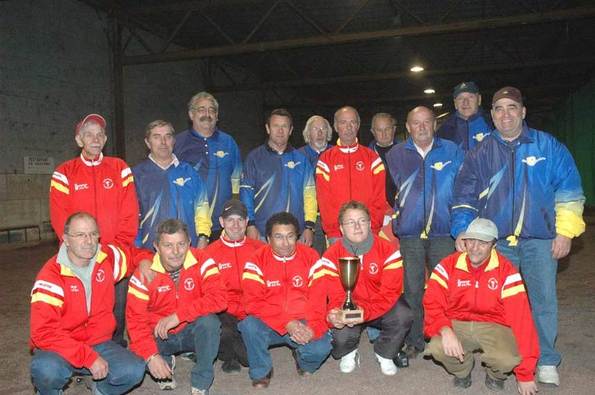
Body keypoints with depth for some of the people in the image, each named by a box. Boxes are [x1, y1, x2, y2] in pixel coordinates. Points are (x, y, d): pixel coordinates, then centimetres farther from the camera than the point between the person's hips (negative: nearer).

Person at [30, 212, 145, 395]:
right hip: (60, 347, -3)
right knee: (47, 370, -36)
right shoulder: (51, 276, -18)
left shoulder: (108, 257, -6)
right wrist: (89, 357, -28)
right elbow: (44, 333, -24)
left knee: (134, 371, -22)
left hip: (98, 343, 3)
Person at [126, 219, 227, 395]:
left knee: (209, 321, -32)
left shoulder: (202, 262, -17)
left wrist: (178, 316, -32)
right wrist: (151, 355, -29)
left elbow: (218, 299, -28)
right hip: (159, 335, 1)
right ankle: (166, 364, 12)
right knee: (137, 355, -26)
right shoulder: (144, 273, -15)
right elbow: (136, 319, -16)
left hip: (193, 330, -1)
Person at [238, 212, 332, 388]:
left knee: (322, 346, -26)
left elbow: (319, 297, -7)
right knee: (249, 325, -31)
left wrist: (312, 327, -24)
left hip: (303, 324, 1)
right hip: (269, 324, 0)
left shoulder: (311, 257, -4)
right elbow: (253, 302, -16)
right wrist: (287, 323, -25)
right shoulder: (257, 260, -9)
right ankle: (261, 372, -1)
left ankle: (304, 361, 13)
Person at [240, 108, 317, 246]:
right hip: (262, 233, -1)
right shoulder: (255, 157, 6)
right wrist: (250, 224, -6)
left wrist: (309, 226, -2)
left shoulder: (301, 159, 9)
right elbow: (246, 193, 2)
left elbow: (309, 193, 5)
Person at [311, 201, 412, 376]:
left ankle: (384, 354, 4)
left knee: (403, 316, -29)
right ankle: (349, 353, 13)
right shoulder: (332, 255, -13)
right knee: (341, 335, -29)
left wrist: (365, 312, -36)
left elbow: (390, 292, -20)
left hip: (380, 308, 1)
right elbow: (333, 294, -15)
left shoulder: (387, 250, -15)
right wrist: (333, 314, -40)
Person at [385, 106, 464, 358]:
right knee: (412, 290, 5)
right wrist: (392, 218, 4)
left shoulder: (452, 152, 7)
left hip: (444, 232, 0)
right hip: (409, 233, 1)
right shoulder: (395, 155, 9)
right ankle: (414, 341, 18)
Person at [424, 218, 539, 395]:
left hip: (494, 326, -1)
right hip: (457, 325, 1)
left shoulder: (506, 271, -14)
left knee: (507, 359, -32)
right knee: (437, 348, -29)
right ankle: (462, 370, 10)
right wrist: (445, 330, -32)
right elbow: (432, 304, -9)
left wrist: (526, 374, -14)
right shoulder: (448, 266, -8)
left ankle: (495, 374, 10)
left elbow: (521, 318, -15)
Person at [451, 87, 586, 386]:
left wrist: (565, 232, -4)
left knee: (543, 300, 1)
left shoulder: (548, 146, 3)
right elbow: (464, 197, 7)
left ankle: (546, 362, 16)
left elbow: (569, 191, 2)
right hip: (496, 241, 2)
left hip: (539, 239, -1)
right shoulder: (480, 154, 7)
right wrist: (461, 232, -4)